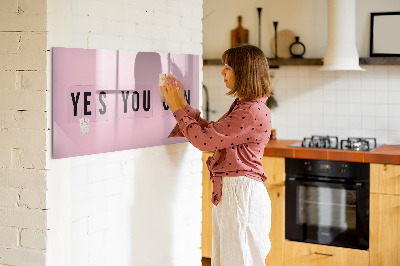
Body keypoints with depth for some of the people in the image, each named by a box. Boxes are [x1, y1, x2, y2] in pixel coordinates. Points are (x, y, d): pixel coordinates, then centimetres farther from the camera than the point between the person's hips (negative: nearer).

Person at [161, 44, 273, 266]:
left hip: (241, 193, -10)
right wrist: (181, 103, 14)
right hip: (228, 192, 10)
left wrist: (177, 108, -7)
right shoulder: (242, 106, 14)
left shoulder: (253, 112, -19)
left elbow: (204, 139, -19)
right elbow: (210, 131, 16)